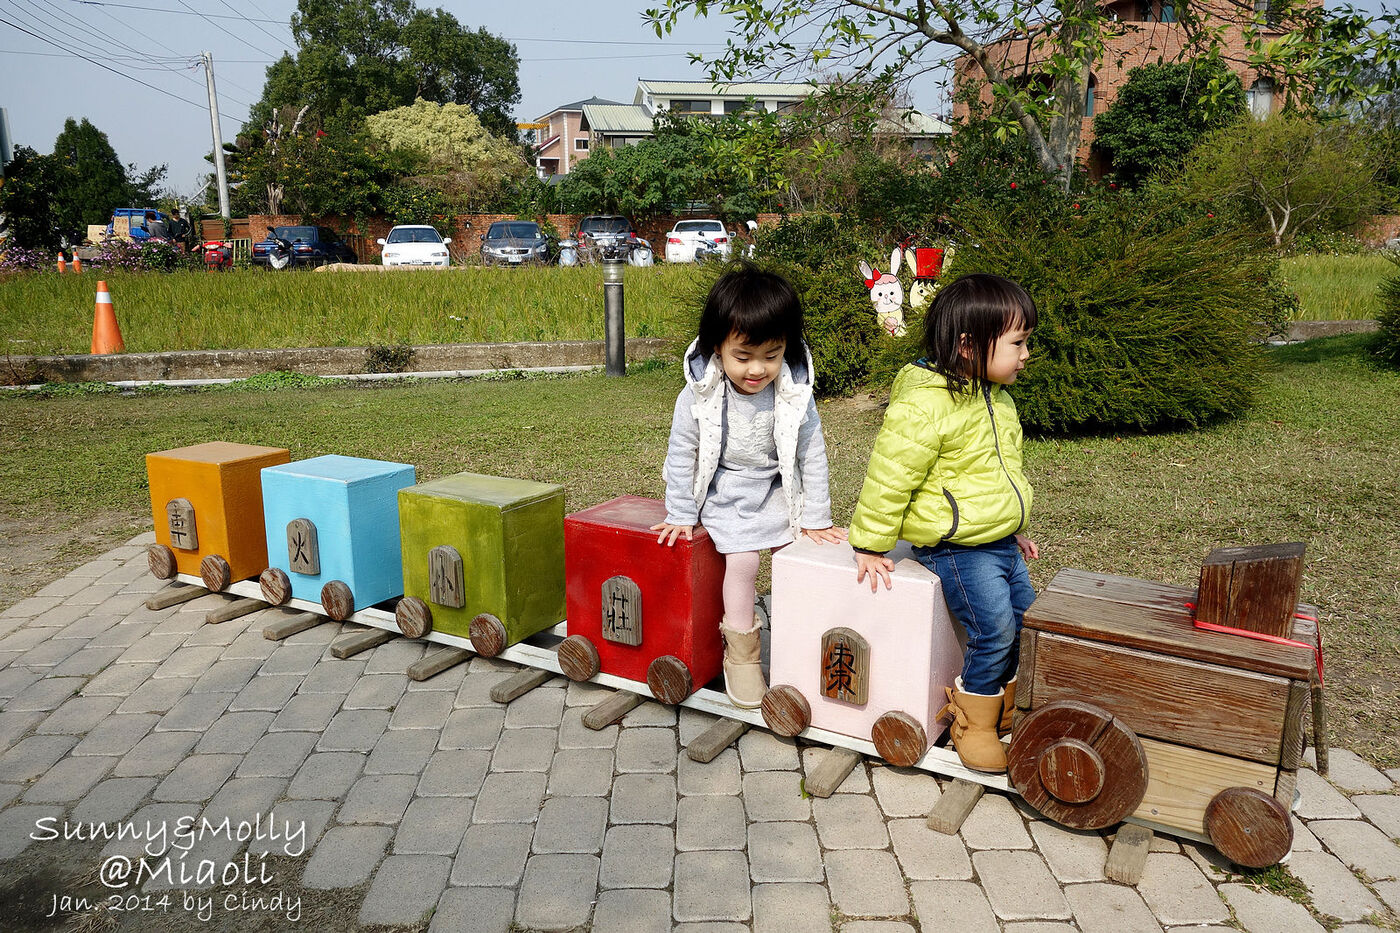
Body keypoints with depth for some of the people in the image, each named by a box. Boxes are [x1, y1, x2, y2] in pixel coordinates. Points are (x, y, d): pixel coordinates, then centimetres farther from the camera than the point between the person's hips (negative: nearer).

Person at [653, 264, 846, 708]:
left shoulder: (795, 394, -15)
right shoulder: (699, 396, -20)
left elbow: (811, 455, -5)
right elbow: (681, 454, -8)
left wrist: (816, 518, -2)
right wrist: (681, 514, -4)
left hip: (774, 489, 3)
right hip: (723, 492, -3)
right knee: (742, 559, -17)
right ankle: (740, 654, 2)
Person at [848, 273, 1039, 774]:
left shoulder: (996, 397, 8)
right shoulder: (923, 405, -24)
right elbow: (889, 478, -20)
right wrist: (870, 546, -14)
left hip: (999, 541, 9)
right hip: (957, 549, -9)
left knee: (1026, 626, 11)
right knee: (994, 633, -11)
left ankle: (1002, 708, 32)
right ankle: (973, 724, 12)